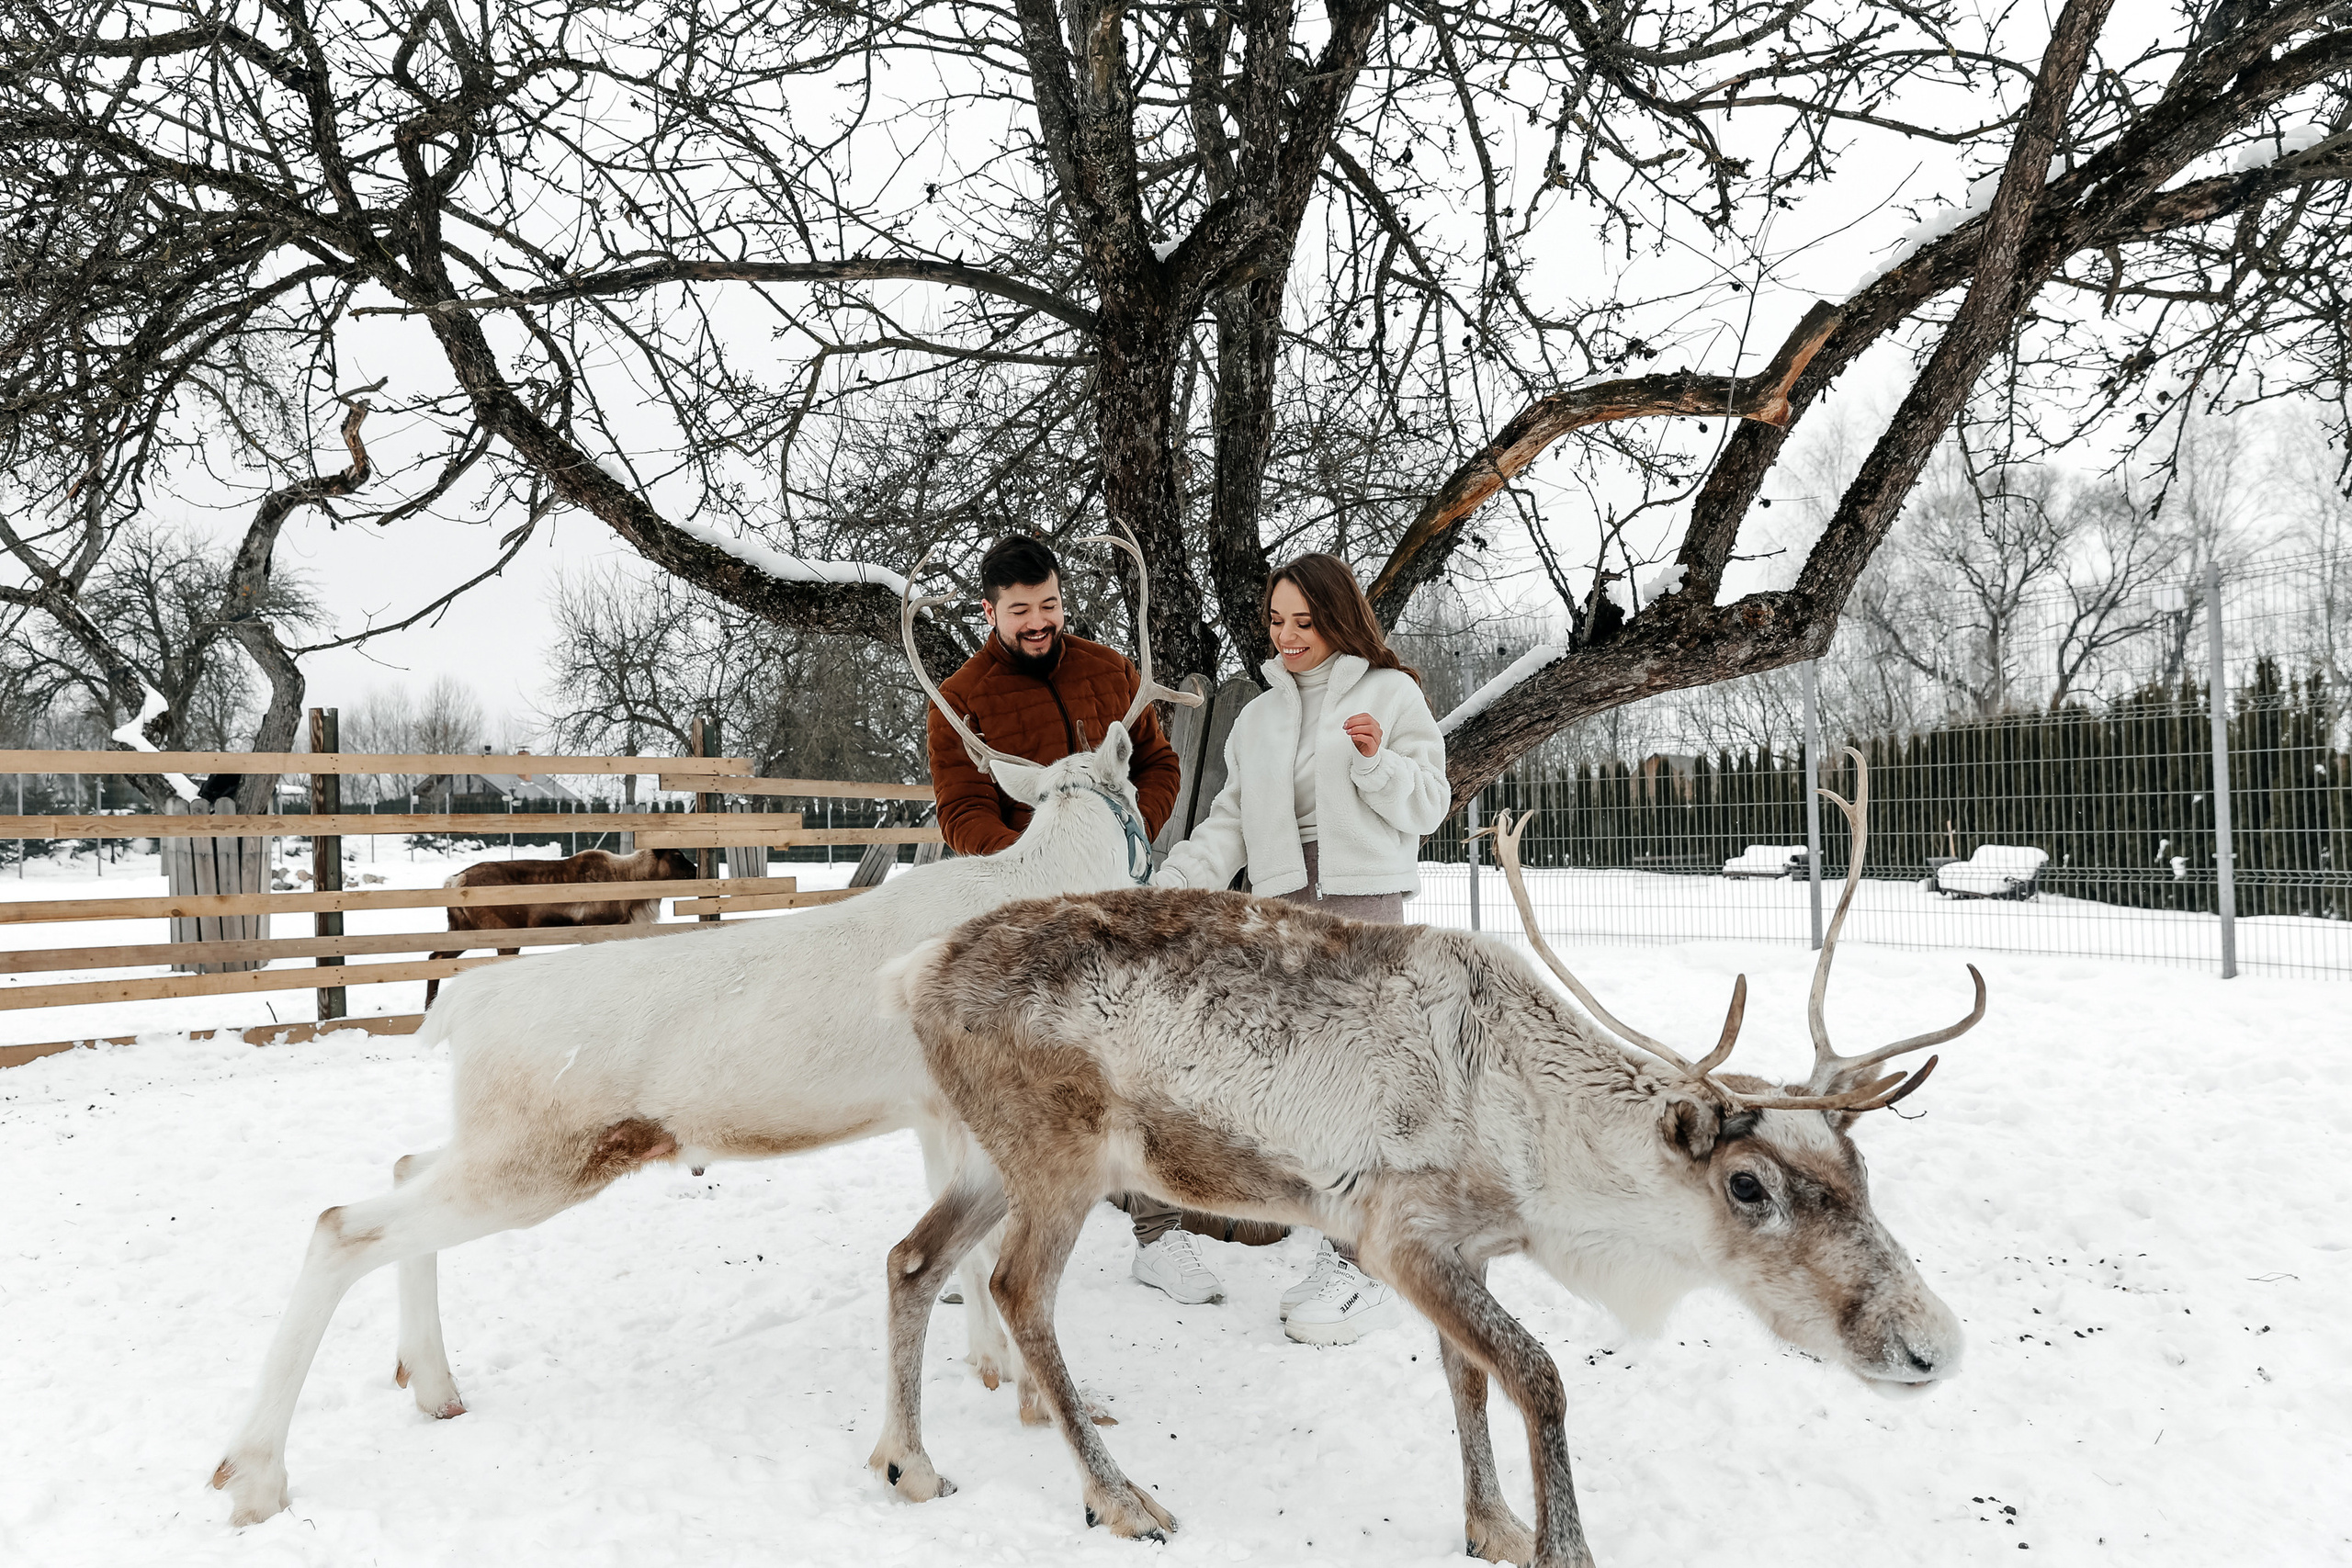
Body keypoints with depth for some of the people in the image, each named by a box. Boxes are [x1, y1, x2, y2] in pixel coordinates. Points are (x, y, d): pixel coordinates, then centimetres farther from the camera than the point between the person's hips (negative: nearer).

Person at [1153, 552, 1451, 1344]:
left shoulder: (1391, 693, 2)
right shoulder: (1261, 715, 17)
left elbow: (1429, 805, 0)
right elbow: (1231, 820, 14)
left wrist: (1379, 760, -17)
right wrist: (1174, 883, 2)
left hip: (1365, 901, -5)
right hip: (1286, 906, 5)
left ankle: (1367, 1274, -4)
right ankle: (1343, 1250, 17)